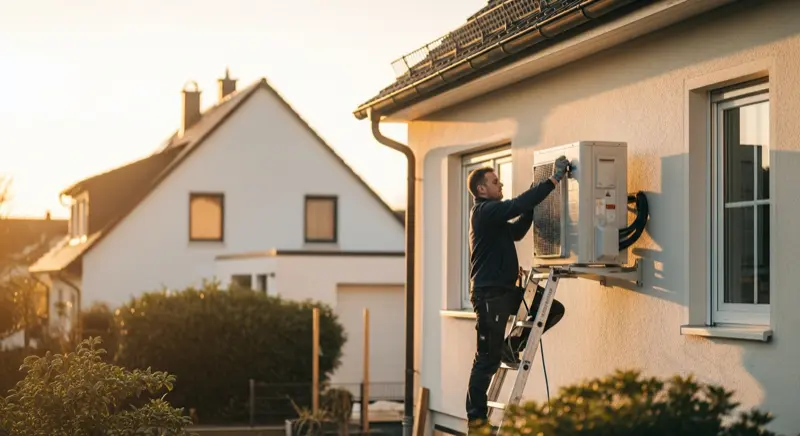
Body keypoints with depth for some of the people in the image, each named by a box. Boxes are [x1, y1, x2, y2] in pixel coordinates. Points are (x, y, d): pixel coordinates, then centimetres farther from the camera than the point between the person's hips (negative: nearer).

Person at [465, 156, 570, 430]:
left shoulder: (493, 215, 19)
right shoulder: (484, 211, -12)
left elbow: (516, 231, 26)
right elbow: (518, 205, -24)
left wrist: (532, 205, 14)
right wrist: (553, 180, -21)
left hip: (505, 291, 9)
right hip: (489, 294, -9)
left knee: (553, 309, 8)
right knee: (488, 358, -5)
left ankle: (511, 346, 15)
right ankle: (476, 416, 2)